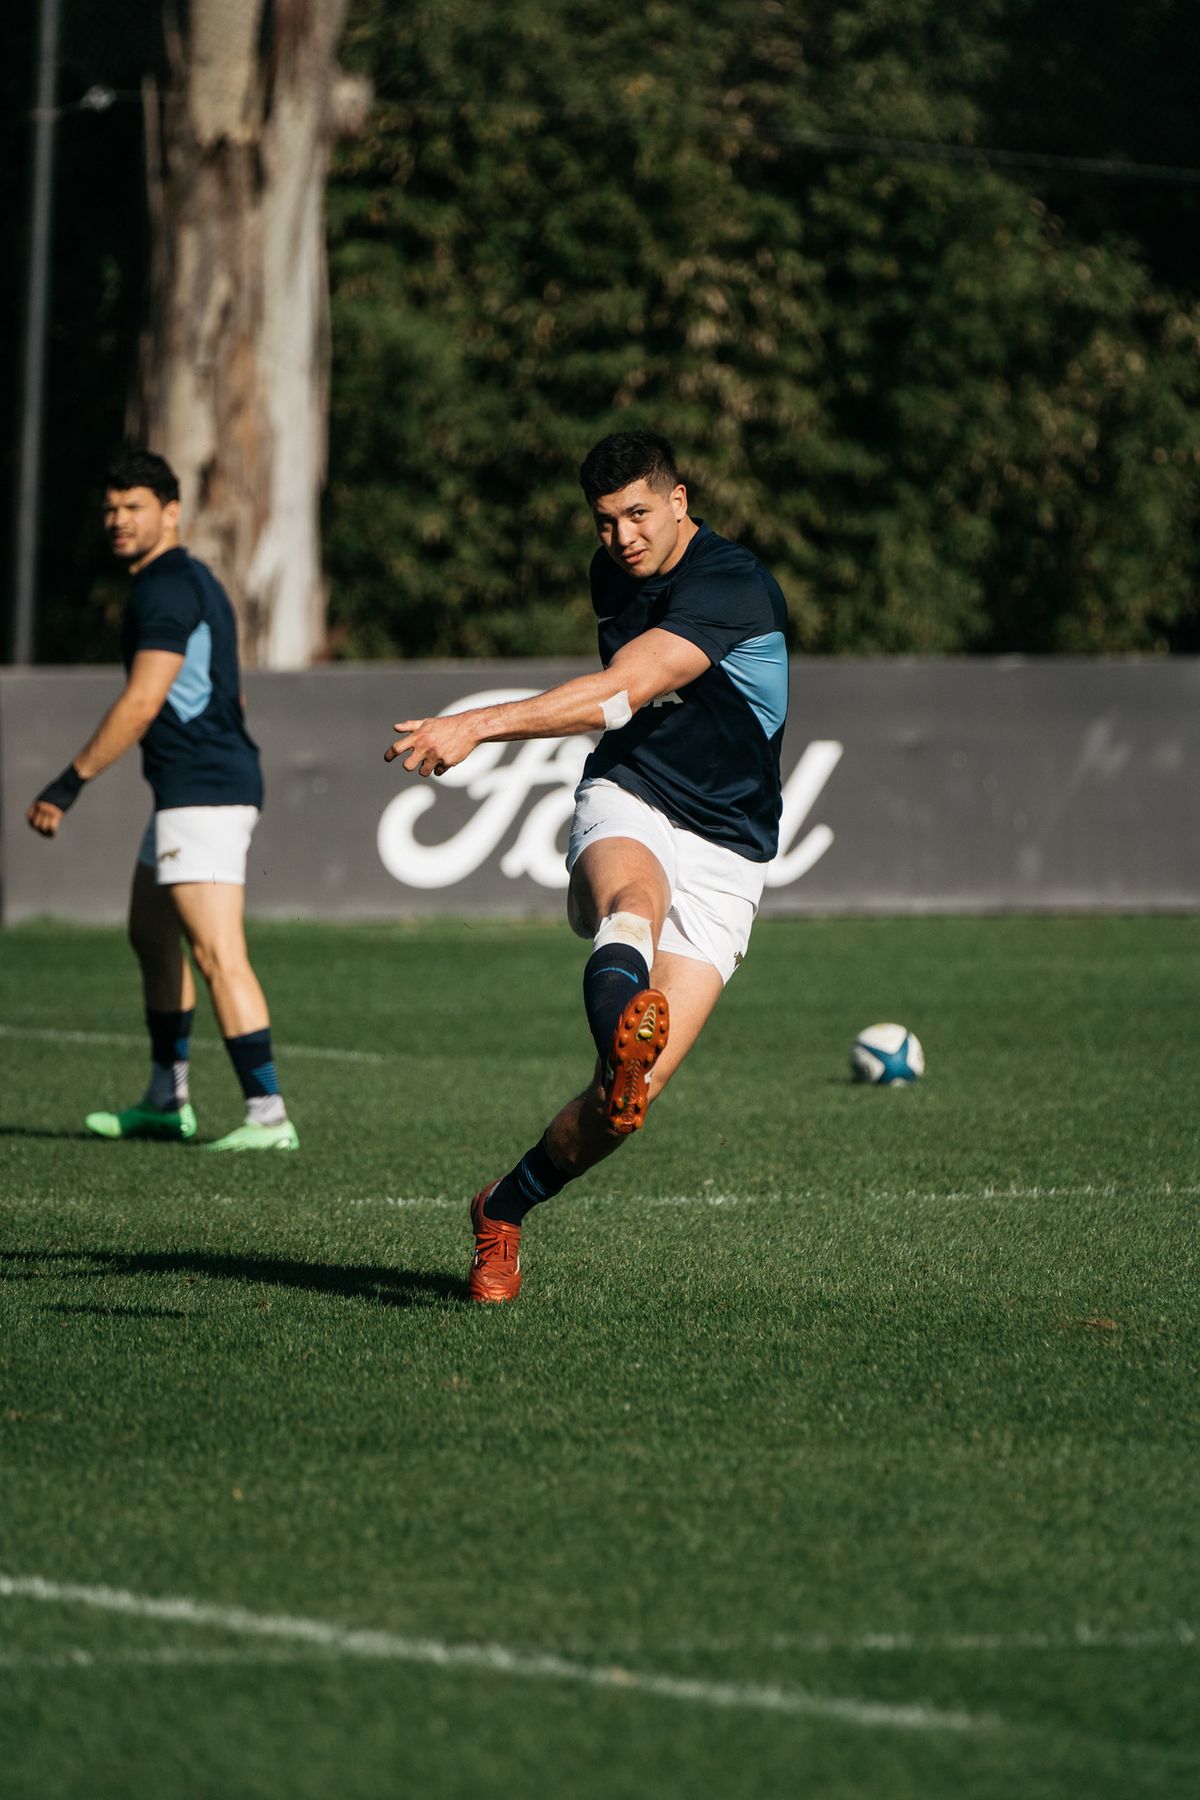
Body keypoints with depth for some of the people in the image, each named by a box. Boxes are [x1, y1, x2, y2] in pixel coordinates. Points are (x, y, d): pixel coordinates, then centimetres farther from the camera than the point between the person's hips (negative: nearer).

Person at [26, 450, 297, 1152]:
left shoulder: (166, 587, -13)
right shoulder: (195, 581, 19)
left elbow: (142, 702, -21)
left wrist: (69, 784, -18)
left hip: (203, 794, -11)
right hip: (204, 787, 11)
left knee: (217, 953, -17)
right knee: (151, 934, 22)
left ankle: (270, 1115, -22)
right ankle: (167, 1101, 30)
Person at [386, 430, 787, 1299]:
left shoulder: (731, 585, -18)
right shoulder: (614, 574, 9)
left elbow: (622, 692, -31)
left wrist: (478, 725, -39)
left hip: (722, 853, -4)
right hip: (626, 806, 4)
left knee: (637, 1093, -14)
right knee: (634, 892, -38)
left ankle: (503, 1210, 11)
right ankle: (622, 1032, -74)